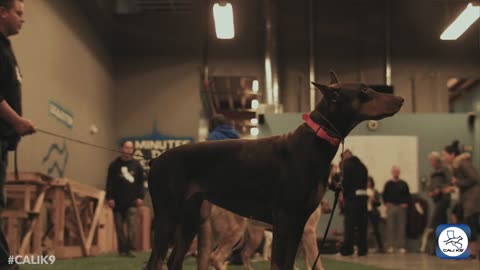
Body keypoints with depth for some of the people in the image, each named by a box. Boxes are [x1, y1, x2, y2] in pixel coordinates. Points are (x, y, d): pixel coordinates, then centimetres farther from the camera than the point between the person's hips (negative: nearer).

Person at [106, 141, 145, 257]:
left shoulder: (136, 165, 8)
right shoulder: (114, 164, 4)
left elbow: (140, 182, 8)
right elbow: (109, 183, 2)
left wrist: (140, 197, -2)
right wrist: (110, 198, -5)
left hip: (131, 202, 0)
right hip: (118, 202, 0)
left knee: (131, 225, -10)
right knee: (119, 227, 3)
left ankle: (130, 249, -11)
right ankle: (122, 250, 9)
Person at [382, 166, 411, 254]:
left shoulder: (403, 184, 8)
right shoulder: (388, 184, 7)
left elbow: (407, 195, 8)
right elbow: (384, 195, 8)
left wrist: (406, 203, -5)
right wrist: (386, 203, -5)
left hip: (401, 207, 1)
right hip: (391, 206, 0)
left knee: (401, 227, -1)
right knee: (390, 227, -4)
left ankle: (401, 246, 3)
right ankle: (391, 246, 0)